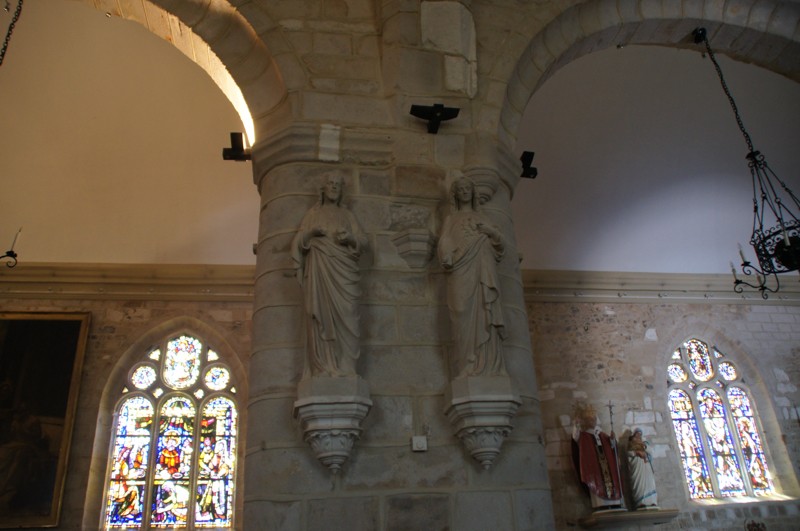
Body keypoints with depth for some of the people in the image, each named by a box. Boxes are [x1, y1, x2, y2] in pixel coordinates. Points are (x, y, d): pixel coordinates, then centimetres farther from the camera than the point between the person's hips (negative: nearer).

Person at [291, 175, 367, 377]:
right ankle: (323, 367, -14)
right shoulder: (313, 213, 20)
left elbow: (363, 241, 13)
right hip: (319, 268, -1)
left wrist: (350, 239, -8)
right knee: (321, 314, -11)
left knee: (344, 315, -10)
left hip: (343, 269, 1)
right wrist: (310, 233, -9)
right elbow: (299, 241, 12)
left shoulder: (348, 215, 22)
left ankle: (345, 367, -13)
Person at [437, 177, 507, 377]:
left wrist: (492, 232, -2)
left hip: (484, 273, 2)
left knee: (485, 316, -10)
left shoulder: (482, 218, 26)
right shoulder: (451, 219, 21)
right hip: (462, 273, -2)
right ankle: (470, 366, -15)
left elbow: (500, 246, 18)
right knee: (466, 316, -13)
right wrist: (447, 259, -15)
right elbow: (445, 244, 5)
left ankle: (489, 366, -13)